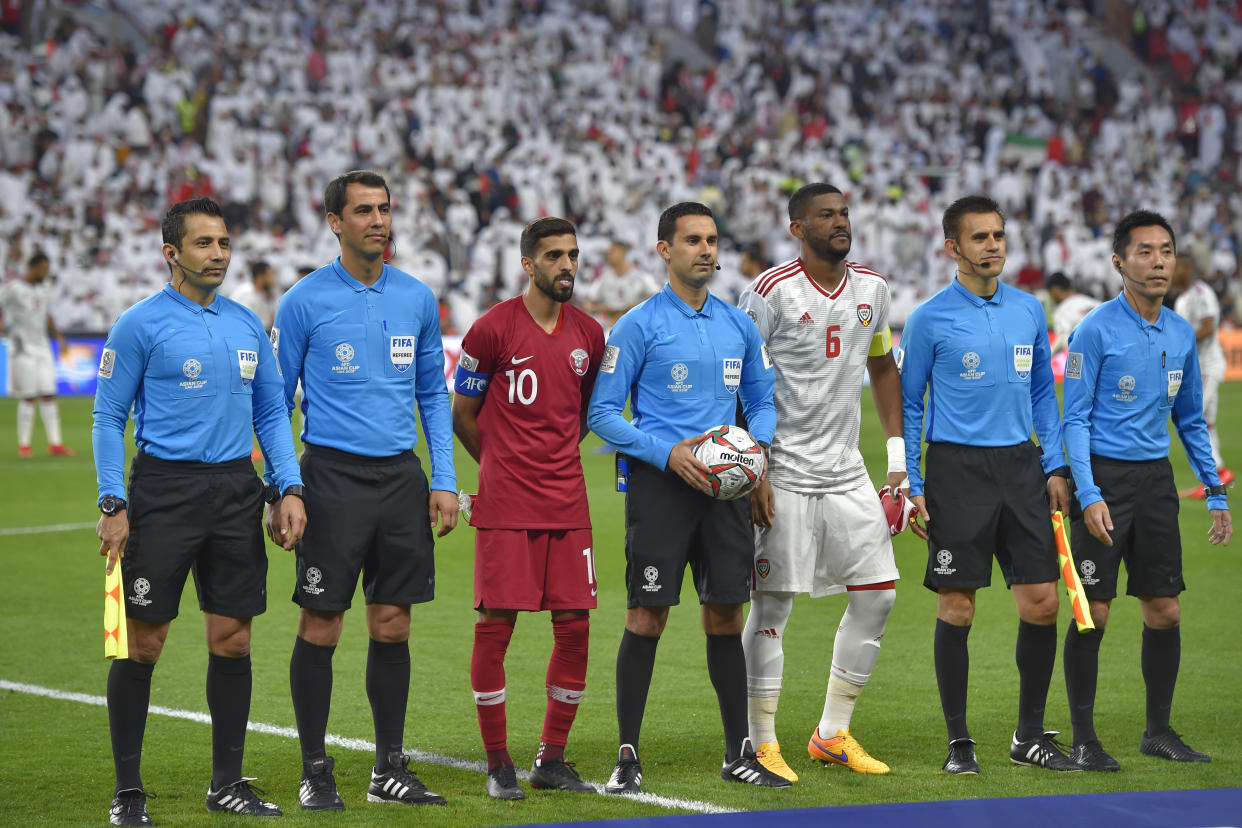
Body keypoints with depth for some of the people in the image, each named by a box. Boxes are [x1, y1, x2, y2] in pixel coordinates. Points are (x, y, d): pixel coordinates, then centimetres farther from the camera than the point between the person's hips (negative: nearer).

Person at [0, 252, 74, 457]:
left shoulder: (42, 288, 13)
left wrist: (58, 336, 24)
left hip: (43, 348, 7)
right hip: (23, 349, -7)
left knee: (49, 396, 3)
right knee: (28, 398, -6)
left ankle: (55, 444, 4)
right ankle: (23, 446, 2)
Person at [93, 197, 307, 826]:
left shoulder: (247, 325, 12)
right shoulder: (140, 324, -3)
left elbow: (271, 412, 17)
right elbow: (108, 417, -3)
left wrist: (291, 489, 5)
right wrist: (112, 505, -11)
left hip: (236, 491, 5)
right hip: (163, 489, -5)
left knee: (232, 639, 5)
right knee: (143, 642, -2)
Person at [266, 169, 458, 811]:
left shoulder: (417, 299, 8)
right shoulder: (304, 302, -3)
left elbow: (433, 395, 15)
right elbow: (276, 403, 1)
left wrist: (445, 481, 6)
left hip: (401, 478, 4)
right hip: (333, 475, -4)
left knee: (392, 626, 6)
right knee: (320, 628, -2)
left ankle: (390, 770, 14)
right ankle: (315, 772, 7)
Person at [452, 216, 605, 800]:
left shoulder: (589, 335, 10)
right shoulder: (492, 330, -5)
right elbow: (462, 416, 4)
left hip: (568, 504, 5)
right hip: (505, 507, -5)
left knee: (574, 625, 2)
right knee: (495, 624, -5)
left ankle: (552, 760, 13)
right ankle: (498, 765, 4)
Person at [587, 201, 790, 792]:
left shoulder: (739, 325, 12)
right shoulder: (640, 326, -4)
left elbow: (763, 400, 20)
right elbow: (603, 413, -5)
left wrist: (755, 441, -1)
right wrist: (667, 452, -16)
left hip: (723, 483, 5)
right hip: (658, 480, -4)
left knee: (725, 613, 6)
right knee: (647, 615, -6)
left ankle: (739, 753, 14)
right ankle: (628, 757, 1)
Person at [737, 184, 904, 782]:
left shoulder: (871, 289, 8)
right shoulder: (772, 292, -11)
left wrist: (898, 458, 14)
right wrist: (753, 473, -14)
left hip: (846, 472, 6)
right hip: (783, 473, -6)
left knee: (878, 592, 4)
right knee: (772, 602, -2)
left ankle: (832, 734, 16)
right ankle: (762, 745, 7)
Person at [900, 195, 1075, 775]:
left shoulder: (1029, 310, 10)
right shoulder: (930, 318, -3)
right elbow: (906, 405, 1)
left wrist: (1056, 468, 8)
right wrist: (909, 487, -4)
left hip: (1021, 466, 4)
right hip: (957, 468, -4)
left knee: (1041, 600, 0)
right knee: (957, 607, -2)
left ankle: (1030, 736, 13)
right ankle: (958, 741, 8)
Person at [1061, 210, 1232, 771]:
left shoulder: (1181, 335, 9)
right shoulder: (1095, 331, -8)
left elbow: (1190, 421, 18)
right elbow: (1075, 419, -9)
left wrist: (1216, 494, 14)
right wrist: (1089, 496, -18)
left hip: (1156, 480, 5)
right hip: (1105, 477, -5)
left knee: (1165, 610, 6)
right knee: (1093, 612, -3)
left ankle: (1158, 730, 18)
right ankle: (1083, 740, 5)